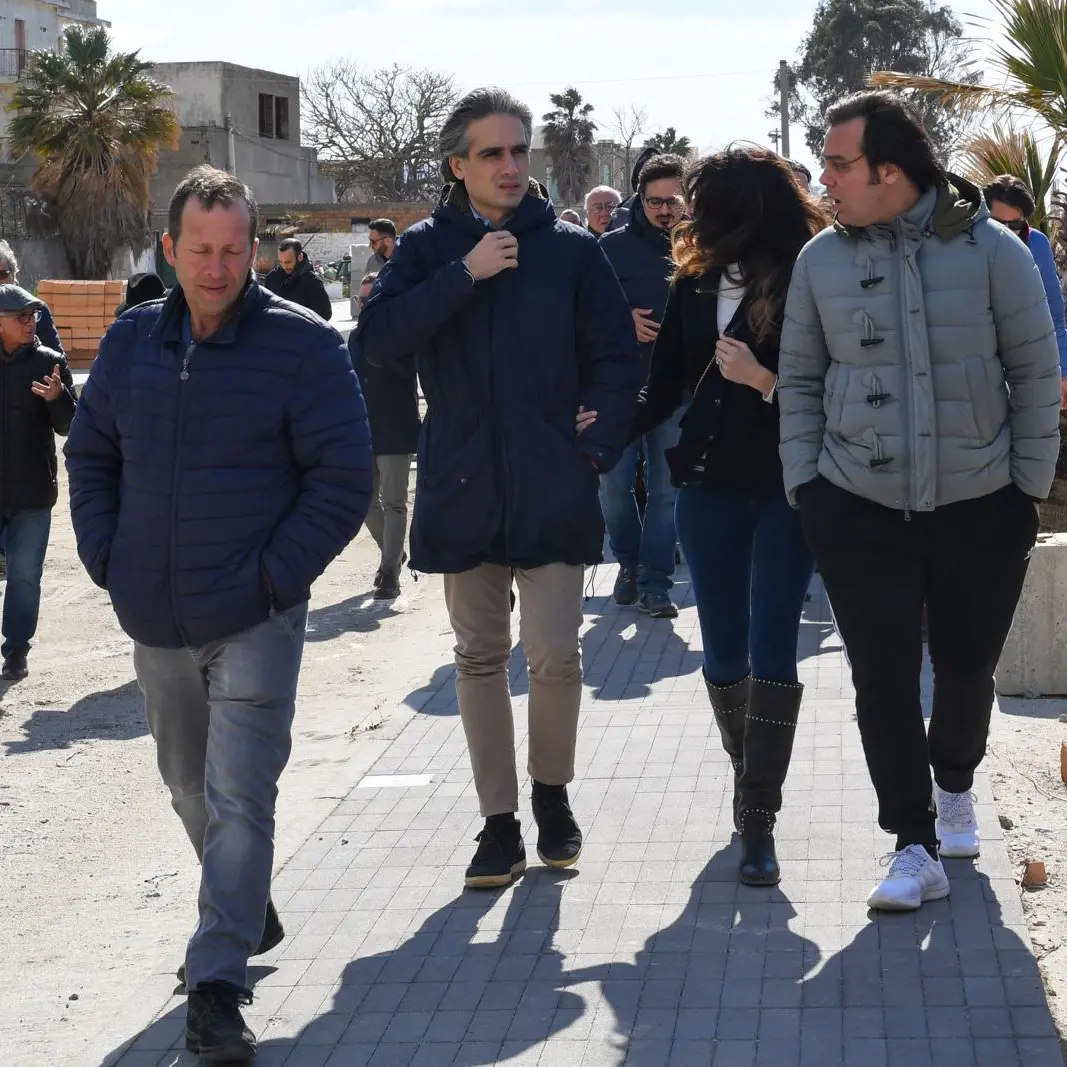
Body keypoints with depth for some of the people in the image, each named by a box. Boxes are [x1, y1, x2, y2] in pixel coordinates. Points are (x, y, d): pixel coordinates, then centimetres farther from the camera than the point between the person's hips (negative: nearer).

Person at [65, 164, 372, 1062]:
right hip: (155, 623, 5)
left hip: (253, 620, -5)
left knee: (238, 797, -10)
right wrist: (108, 558, 4)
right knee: (191, 789, 19)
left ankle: (217, 986, -7)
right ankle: (249, 915, 41)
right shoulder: (132, 341, 6)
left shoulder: (303, 344, -8)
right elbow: (91, 455, 16)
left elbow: (343, 475, -9)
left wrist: (276, 575, -14)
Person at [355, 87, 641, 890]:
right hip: (463, 487, 1)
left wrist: (599, 448, -4)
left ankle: (552, 792, 18)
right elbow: (379, 340, -10)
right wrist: (465, 274, -15)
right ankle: (500, 823, 18)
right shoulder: (428, 249, 5)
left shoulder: (571, 249, 3)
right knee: (480, 658, 8)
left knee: (555, 652, -8)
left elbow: (616, 359, 6)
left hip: (554, 491, -1)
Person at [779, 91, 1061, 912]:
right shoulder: (823, 259, -1)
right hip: (859, 508, 1)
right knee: (884, 677, -2)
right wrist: (803, 485, 1)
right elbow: (800, 380, 7)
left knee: (967, 667, 12)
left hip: (981, 507, -1)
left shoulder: (990, 249, -7)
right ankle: (916, 849, 8)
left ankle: (954, 783, 42)